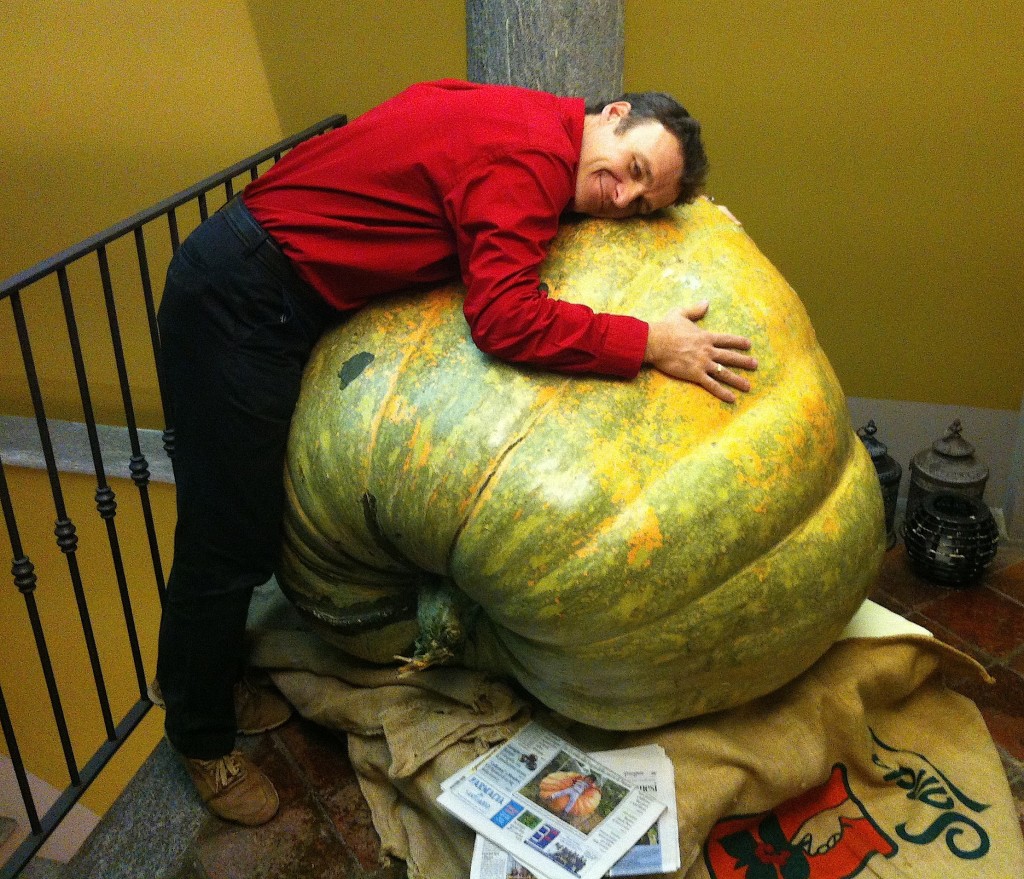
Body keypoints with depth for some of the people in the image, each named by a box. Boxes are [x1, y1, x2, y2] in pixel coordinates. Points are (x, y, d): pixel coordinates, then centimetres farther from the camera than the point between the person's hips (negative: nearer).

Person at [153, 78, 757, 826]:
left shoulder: (517, 123, 8)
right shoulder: (534, 154, -20)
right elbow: (505, 318, -29)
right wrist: (647, 344, -23)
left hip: (260, 279, 10)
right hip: (241, 300, -10)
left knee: (243, 518, 19)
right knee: (232, 538, 1)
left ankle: (202, 679, 39)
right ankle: (202, 738, 22)